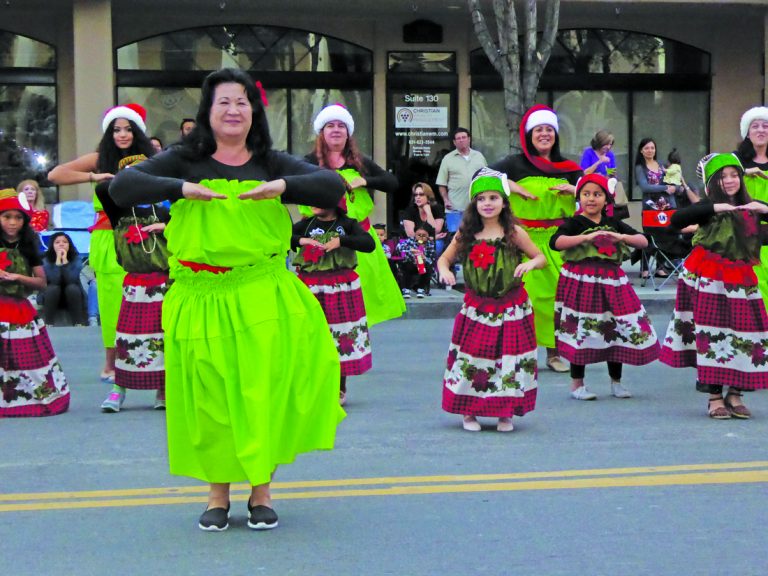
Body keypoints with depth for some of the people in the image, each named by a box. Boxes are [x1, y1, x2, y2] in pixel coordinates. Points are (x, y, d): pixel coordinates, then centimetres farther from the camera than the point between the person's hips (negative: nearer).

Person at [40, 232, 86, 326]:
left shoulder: (76, 258, -9)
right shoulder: (46, 259, -11)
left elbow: (72, 280, -25)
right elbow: (53, 280, -26)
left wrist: (65, 260, -26)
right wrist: (58, 259, -27)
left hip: (72, 298, 1)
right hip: (52, 298, 0)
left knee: (72, 288, -30)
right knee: (53, 288, -31)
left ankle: (79, 324, -27)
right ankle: (47, 324, -27)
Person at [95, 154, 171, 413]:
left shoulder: (162, 212, 8)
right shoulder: (119, 211, 5)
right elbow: (102, 189, -13)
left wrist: (166, 228, -4)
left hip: (163, 284, 1)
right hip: (134, 286, -1)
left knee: (164, 337, 2)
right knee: (127, 337, -1)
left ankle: (163, 390, 13)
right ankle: (118, 388, 9)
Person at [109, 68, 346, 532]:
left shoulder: (271, 163, 8)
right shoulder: (186, 161, 5)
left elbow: (334, 186, -2)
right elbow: (121, 187, -6)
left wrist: (282, 187, -17)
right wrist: (183, 189, -18)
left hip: (262, 296, 1)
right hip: (201, 299, 0)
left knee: (264, 391, 1)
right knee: (210, 398, 4)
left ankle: (261, 491, 16)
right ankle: (218, 495, 20)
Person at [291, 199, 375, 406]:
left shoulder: (347, 224, 3)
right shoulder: (306, 225, 8)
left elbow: (369, 244, -11)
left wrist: (341, 240, -18)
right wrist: (300, 240, -13)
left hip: (341, 288, -2)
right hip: (310, 287, 2)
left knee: (342, 336, 3)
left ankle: (340, 389, 16)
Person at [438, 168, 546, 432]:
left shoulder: (513, 233, -3)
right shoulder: (466, 235, 2)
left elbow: (541, 258, 3)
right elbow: (444, 258, 10)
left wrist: (530, 264, -19)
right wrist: (444, 270, -13)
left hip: (510, 310, -1)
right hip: (476, 308, 2)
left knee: (508, 358, 2)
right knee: (471, 358, 4)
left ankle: (505, 413, 17)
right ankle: (469, 412, 18)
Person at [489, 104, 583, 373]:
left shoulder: (567, 168, 13)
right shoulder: (516, 164, 2)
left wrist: (574, 189, -5)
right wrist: (510, 185, -15)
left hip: (557, 241, 3)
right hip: (524, 239, -3)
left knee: (557, 293, 1)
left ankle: (554, 352, 13)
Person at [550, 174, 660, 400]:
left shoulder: (613, 223, 11)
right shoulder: (575, 223, -2)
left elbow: (643, 241, 9)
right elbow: (555, 242, -20)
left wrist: (622, 237, -10)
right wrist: (586, 237, -25)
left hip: (611, 280, 4)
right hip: (581, 281, -4)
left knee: (618, 328, 6)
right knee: (580, 330, -1)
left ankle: (616, 381, 22)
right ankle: (577, 384, 13)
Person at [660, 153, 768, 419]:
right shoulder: (709, 207, -4)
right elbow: (677, 219, -21)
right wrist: (716, 207, -25)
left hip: (740, 279, 4)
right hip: (709, 280, -4)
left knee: (745, 337, 3)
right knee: (712, 336, -3)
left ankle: (734, 395, 14)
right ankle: (715, 398, 5)